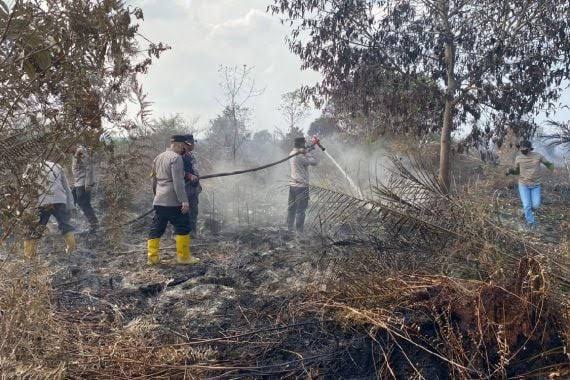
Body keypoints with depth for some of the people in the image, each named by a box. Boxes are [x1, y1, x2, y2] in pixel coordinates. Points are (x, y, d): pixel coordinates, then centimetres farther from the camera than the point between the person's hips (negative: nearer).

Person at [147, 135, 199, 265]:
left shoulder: (158, 158, 17)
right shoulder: (176, 158, -11)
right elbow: (178, 182, -19)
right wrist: (184, 201, -20)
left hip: (158, 201, 8)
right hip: (173, 201, -8)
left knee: (156, 229, 10)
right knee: (182, 228, 1)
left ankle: (153, 257, 12)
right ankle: (183, 256, 4)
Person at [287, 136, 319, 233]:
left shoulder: (292, 154, 7)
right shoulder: (301, 157, -19)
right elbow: (315, 162, -17)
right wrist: (308, 152, -7)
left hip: (292, 185, 8)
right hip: (302, 186, -8)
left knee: (291, 208, 14)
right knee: (301, 210, -2)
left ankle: (289, 229, 20)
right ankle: (299, 231, 2)